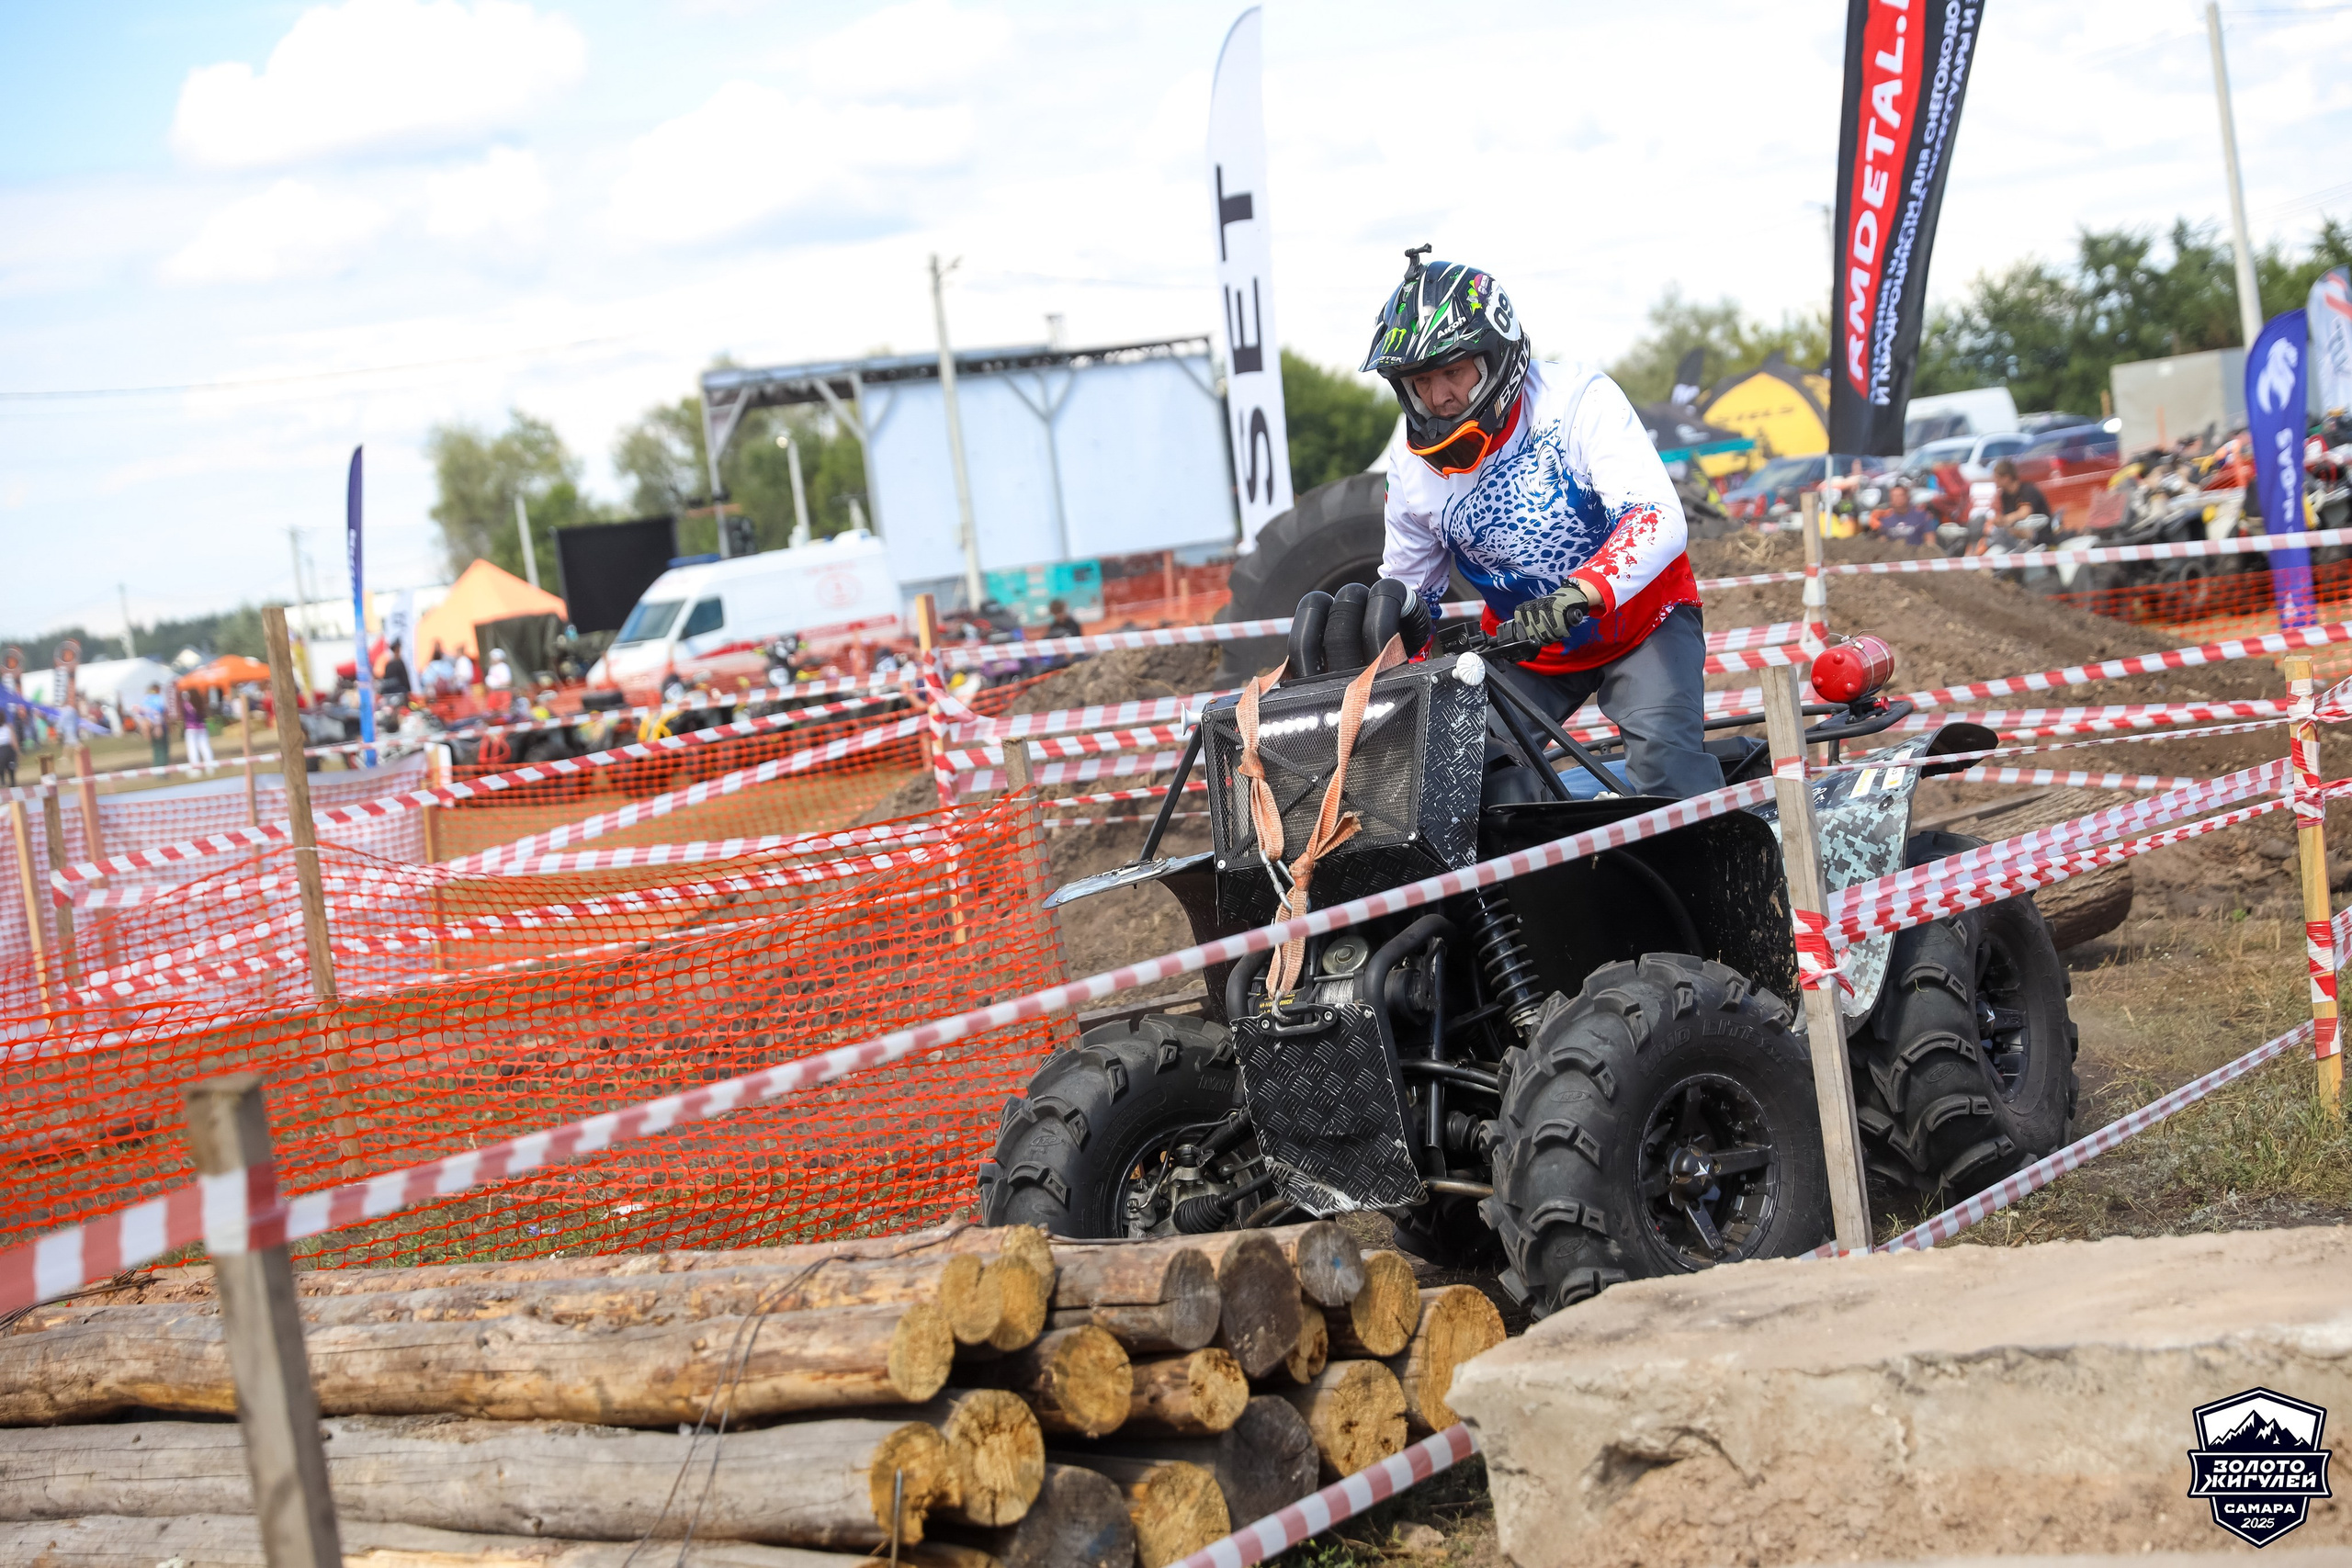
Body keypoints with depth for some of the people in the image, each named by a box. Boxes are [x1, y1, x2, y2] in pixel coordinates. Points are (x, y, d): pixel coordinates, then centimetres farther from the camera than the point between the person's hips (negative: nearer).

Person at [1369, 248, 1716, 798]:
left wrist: (1581, 593, -48)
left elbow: (1659, 517, -32)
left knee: (1664, 755, -28)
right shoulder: (1415, 474, -6)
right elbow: (1406, 590, 10)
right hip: (1524, 646, 5)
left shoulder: (1577, 399, -21)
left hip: (1639, 617, -4)